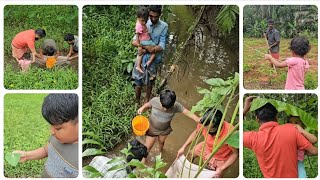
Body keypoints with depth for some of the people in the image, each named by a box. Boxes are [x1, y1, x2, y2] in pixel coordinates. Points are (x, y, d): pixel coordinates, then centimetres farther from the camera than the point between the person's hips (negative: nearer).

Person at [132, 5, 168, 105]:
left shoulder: (164, 26, -13)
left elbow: (161, 46, -17)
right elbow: (134, 41, -11)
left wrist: (144, 48, -22)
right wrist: (147, 47, -27)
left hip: (154, 59, -1)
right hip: (142, 58, 1)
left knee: (149, 82, 18)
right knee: (138, 83, 9)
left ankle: (146, 100, 41)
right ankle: (137, 101, 32)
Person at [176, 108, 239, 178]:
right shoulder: (203, 123, -32)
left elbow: (235, 154, -25)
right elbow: (196, 132, -5)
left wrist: (221, 168, -33)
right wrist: (183, 147, -6)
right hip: (206, 147, 4)